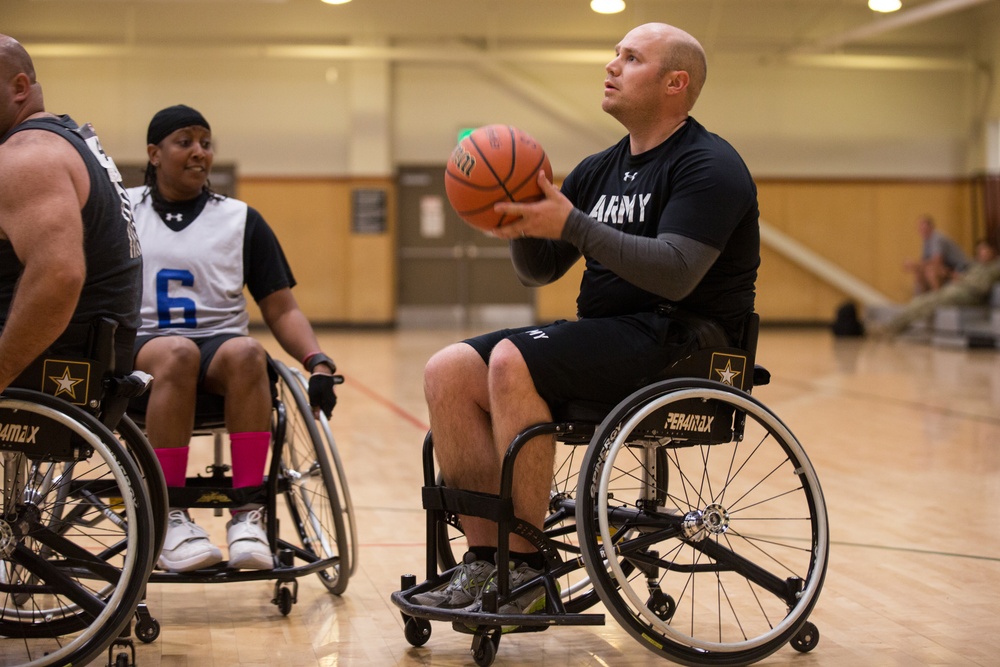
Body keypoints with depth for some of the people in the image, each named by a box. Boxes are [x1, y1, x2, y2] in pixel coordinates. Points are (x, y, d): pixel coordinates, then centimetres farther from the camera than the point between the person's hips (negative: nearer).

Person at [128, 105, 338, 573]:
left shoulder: (241, 220, 14)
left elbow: (282, 310, 10)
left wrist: (318, 363, -8)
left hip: (221, 345, 1)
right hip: (140, 346, -1)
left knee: (246, 353, -35)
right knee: (177, 352, -37)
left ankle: (248, 515, -37)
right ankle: (168, 521, -36)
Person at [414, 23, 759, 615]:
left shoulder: (708, 166, -7)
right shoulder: (600, 171, 18)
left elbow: (675, 274, -22)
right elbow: (540, 270, 18)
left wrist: (572, 224, -23)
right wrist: (523, 225, -4)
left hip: (681, 342, -8)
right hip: (605, 336, 9)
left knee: (514, 361, -30)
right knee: (448, 372, -9)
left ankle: (527, 567, -22)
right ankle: (485, 558, -9)